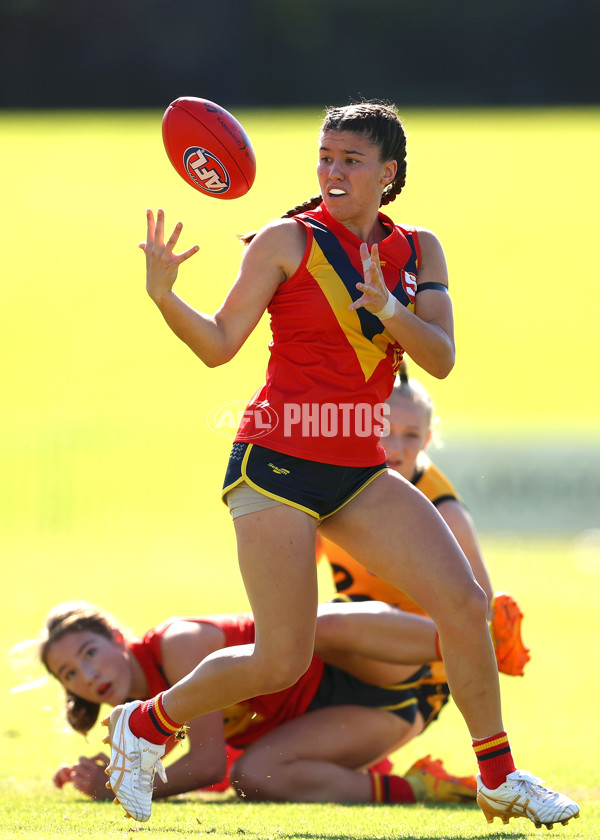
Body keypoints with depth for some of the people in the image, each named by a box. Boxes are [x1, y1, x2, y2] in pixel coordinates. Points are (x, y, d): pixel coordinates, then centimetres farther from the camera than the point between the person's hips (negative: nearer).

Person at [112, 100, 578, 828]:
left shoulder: (420, 251, 9)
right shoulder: (288, 242, -4)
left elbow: (441, 360, -2)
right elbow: (219, 345, -7)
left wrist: (390, 311, -21)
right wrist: (164, 297, -24)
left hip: (359, 472, 5)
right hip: (277, 464, -5)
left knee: (464, 604, -9)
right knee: (282, 662, -9)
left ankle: (500, 780, 5)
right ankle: (144, 724, 15)